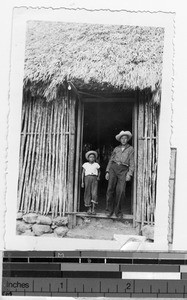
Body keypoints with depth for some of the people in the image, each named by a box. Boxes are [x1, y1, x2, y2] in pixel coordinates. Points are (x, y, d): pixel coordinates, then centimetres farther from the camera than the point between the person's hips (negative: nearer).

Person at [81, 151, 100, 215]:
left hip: (94, 179, 0)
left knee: (94, 193, -12)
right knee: (88, 193, 0)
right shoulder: (85, 164, 9)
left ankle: (93, 209, -10)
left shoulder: (96, 165, 12)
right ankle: (89, 209, 9)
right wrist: (82, 182, 6)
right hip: (87, 178, 0)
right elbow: (83, 173, 11)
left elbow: (99, 172, 26)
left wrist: (98, 177, 7)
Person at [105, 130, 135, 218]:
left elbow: (132, 162, 6)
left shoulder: (130, 149, 14)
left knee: (121, 190, -13)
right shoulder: (116, 149, 21)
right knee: (110, 189, -8)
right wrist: (107, 171, 8)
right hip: (113, 168, 2)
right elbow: (111, 160, 20)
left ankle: (118, 211, -2)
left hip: (123, 170, -2)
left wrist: (129, 174, -5)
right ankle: (110, 210, 0)